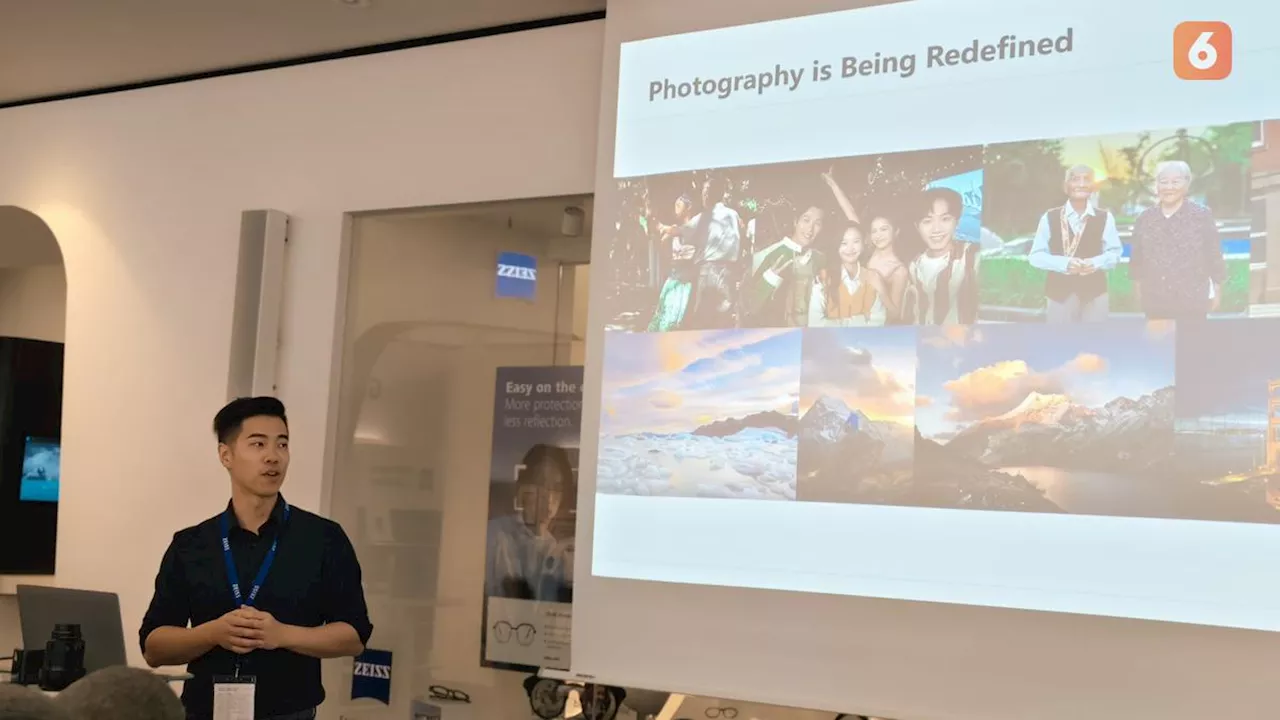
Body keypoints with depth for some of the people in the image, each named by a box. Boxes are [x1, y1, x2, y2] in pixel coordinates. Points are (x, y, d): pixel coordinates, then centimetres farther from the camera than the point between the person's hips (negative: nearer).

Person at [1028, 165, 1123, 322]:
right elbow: (1036, 255, 0)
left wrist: (1095, 263, -17)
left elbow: (1115, 252, 4)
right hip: (1059, 292, -1)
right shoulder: (1050, 218, 1)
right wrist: (1064, 263, -17)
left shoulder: (1105, 218, 4)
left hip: (1094, 291, 1)